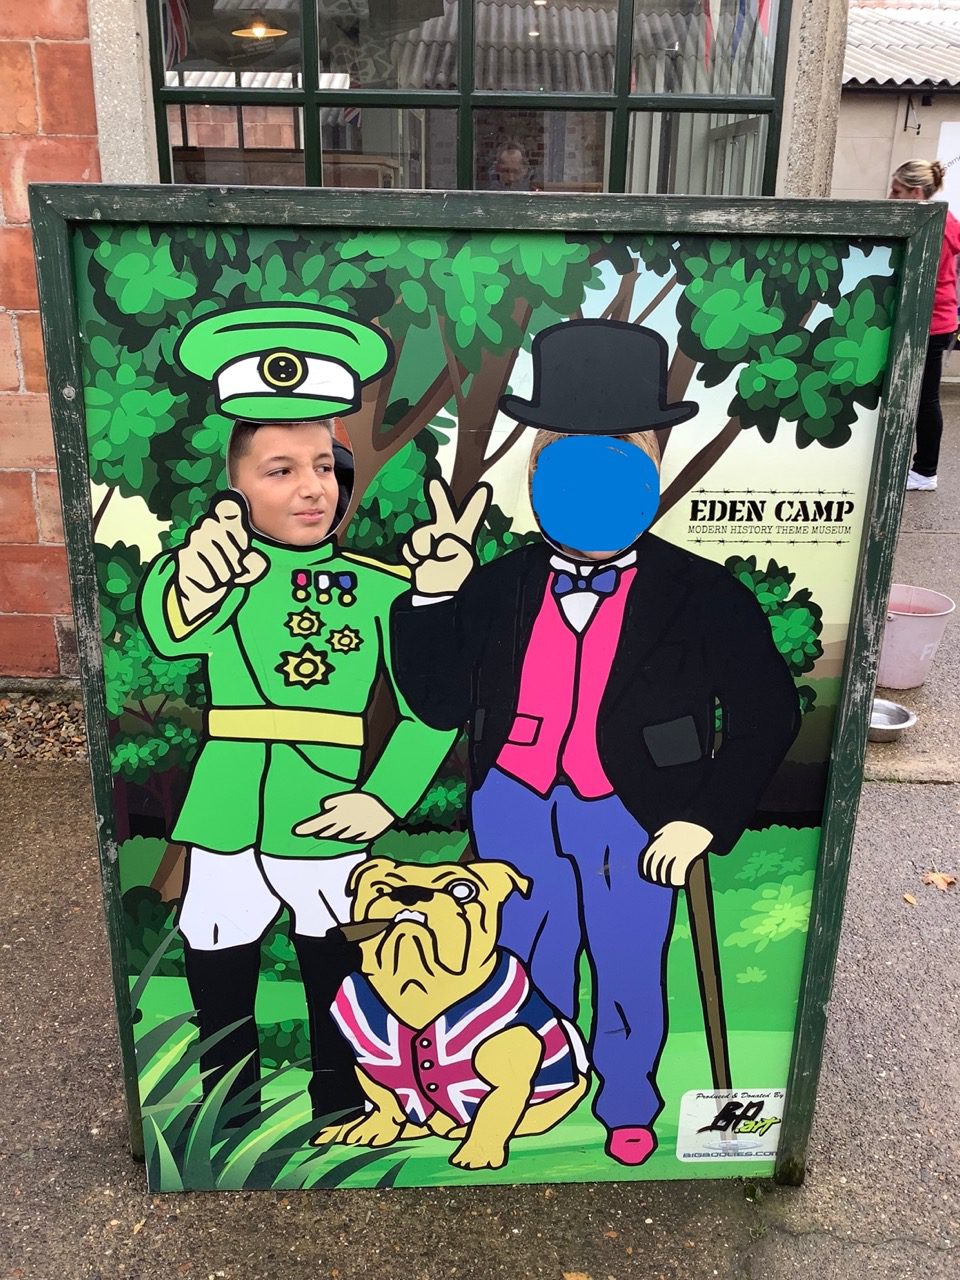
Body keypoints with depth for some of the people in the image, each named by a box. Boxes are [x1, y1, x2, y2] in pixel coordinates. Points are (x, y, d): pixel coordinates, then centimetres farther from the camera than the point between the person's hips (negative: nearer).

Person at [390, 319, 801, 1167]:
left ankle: (628, 1104, 45)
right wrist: (435, 597, -18)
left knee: (628, 970, 15)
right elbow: (440, 703, -6)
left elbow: (768, 715, -5)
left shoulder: (701, 597, -11)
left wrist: (706, 819, -11)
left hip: (632, 818, -2)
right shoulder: (502, 588, -5)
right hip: (513, 809, 3)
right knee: (528, 962, 21)